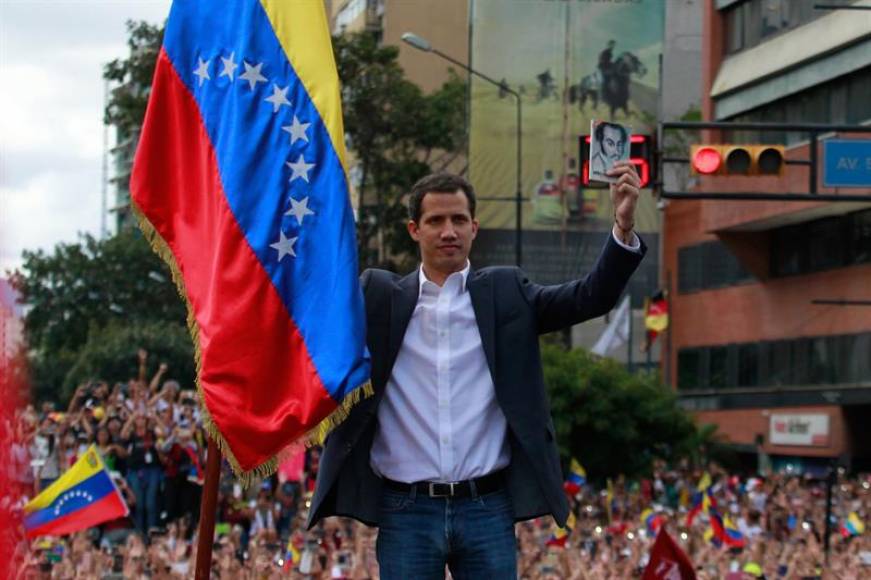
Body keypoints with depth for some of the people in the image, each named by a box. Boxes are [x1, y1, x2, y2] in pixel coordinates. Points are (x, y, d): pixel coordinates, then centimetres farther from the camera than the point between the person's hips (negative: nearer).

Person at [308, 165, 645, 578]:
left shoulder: (505, 295, 7)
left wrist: (623, 226, -17)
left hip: (488, 511, 0)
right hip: (407, 513, 0)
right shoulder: (380, 296, 6)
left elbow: (592, 297, -2)